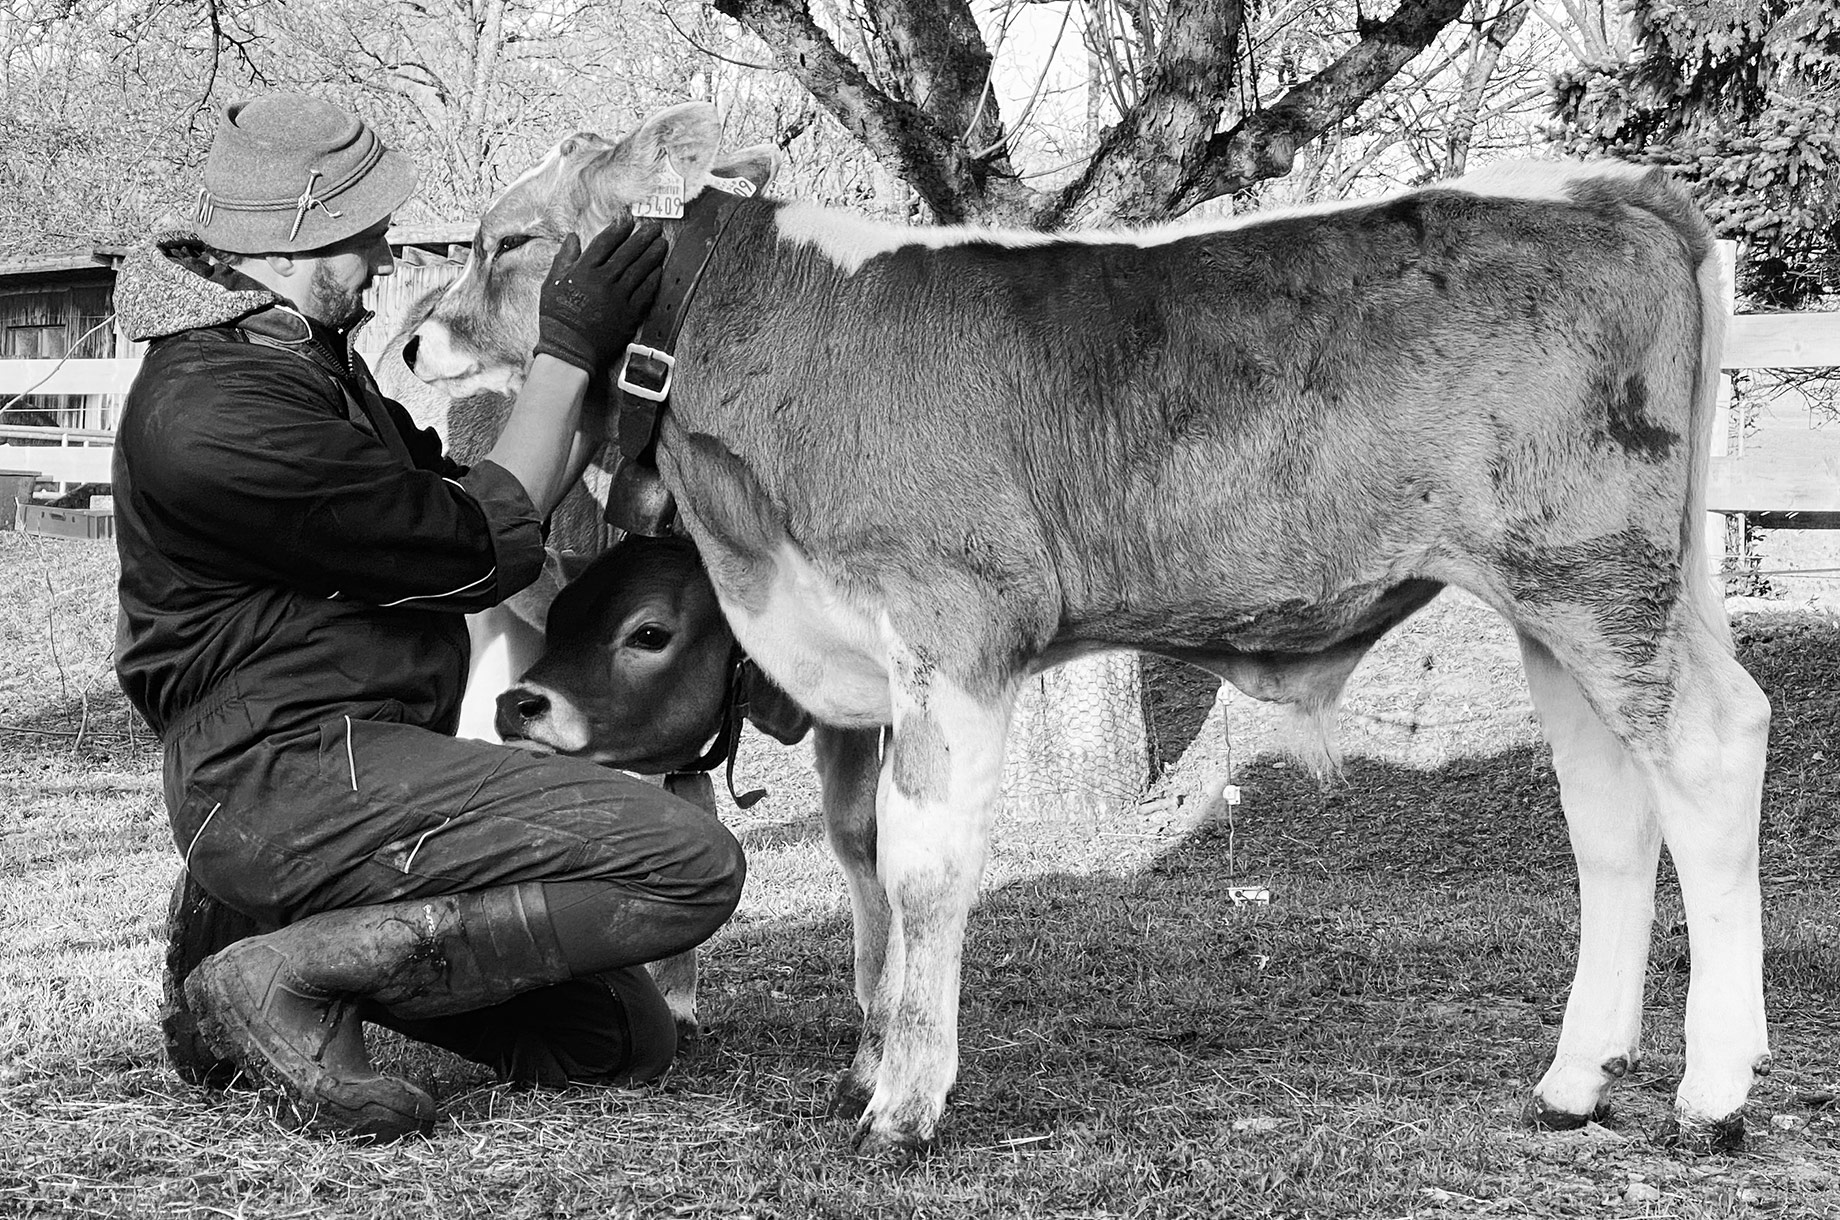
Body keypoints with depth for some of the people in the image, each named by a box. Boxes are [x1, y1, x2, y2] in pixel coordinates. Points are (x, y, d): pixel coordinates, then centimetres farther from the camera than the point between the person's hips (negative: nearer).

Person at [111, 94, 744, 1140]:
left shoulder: (295, 351, 16)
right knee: (691, 866, -20)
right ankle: (295, 975, -14)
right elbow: (484, 551, -13)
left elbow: (454, 500, 22)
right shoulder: (212, 412, -18)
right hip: (294, 776, -11)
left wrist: (595, 369, 12)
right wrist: (567, 354, -5)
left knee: (628, 1042, 10)